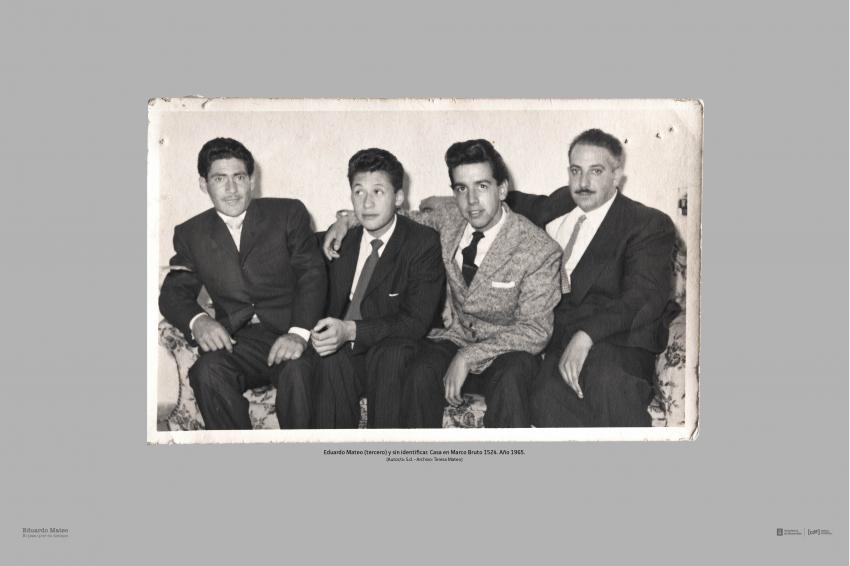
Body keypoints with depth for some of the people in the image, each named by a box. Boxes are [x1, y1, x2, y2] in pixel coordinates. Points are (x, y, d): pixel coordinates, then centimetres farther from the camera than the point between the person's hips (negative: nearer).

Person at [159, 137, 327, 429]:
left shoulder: (288, 213, 8)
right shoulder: (191, 234, 15)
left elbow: (312, 274, -2)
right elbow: (174, 292, 9)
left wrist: (299, 332, -20)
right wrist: (197, 320, -16)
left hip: (290, 334, -2)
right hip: (237, 340, 2)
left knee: (297, 370, -34)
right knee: (209, 370, -31)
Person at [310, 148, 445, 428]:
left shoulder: (424, 243, -6)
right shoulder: (342, 239, 9)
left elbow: (416, 322, -14)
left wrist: (351, 331, -26)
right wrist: (322, 332, -11)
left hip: (396, 354, -2)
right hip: (344, 353, 3)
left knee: (388, 356, -35)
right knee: (331, 360, -31)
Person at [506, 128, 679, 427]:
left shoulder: (649, 224, 1)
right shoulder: (560, 204, 19)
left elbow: (642, 298, -12)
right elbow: (536, 207, 43)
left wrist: (586, 335, -27)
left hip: (617, 340, -4)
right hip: (561, 341, 4)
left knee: (607, 380, -39)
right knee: (548, 399, -30)